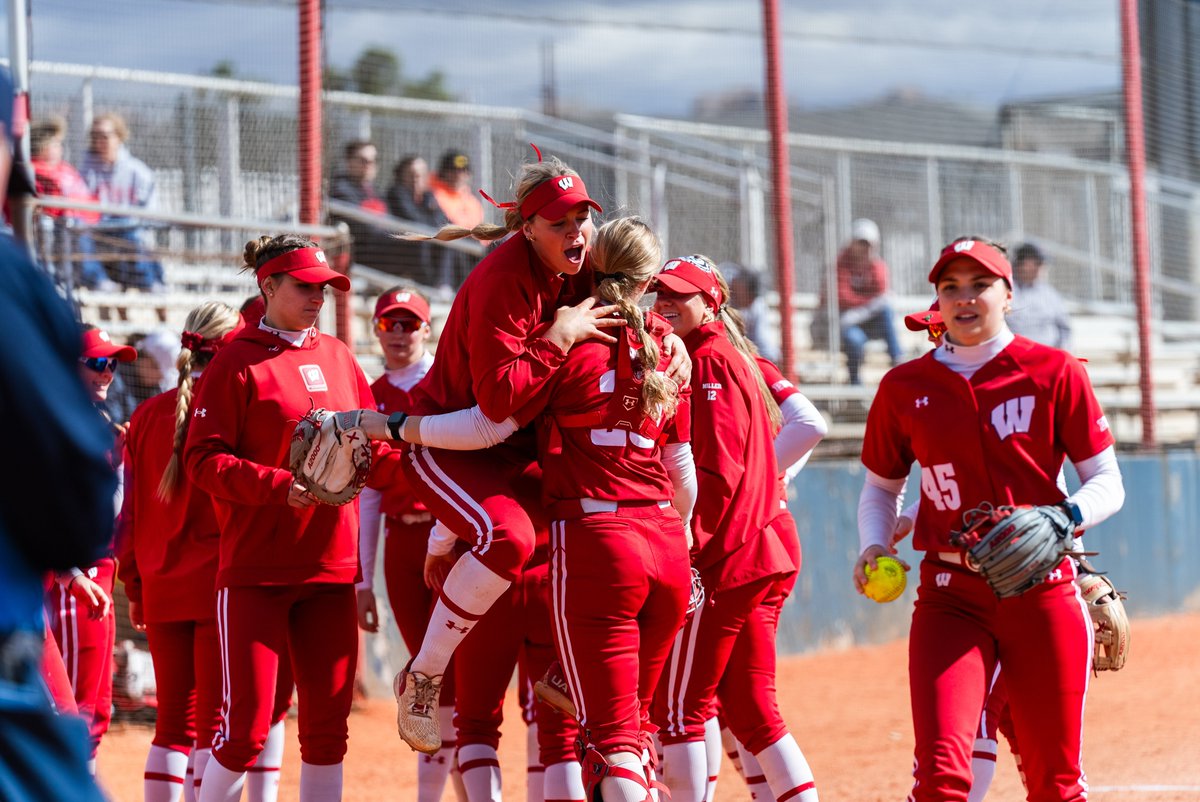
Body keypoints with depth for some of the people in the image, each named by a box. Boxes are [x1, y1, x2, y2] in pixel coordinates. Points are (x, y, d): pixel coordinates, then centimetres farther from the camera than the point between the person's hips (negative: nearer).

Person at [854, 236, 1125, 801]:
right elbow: (881, 488, 19)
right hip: (951, 599, 1)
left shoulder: (1054, 373, 0)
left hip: (1043, 594, 0)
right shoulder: (904, 388, 5)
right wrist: (873, 547, -1)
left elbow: (1107, 484, 2)